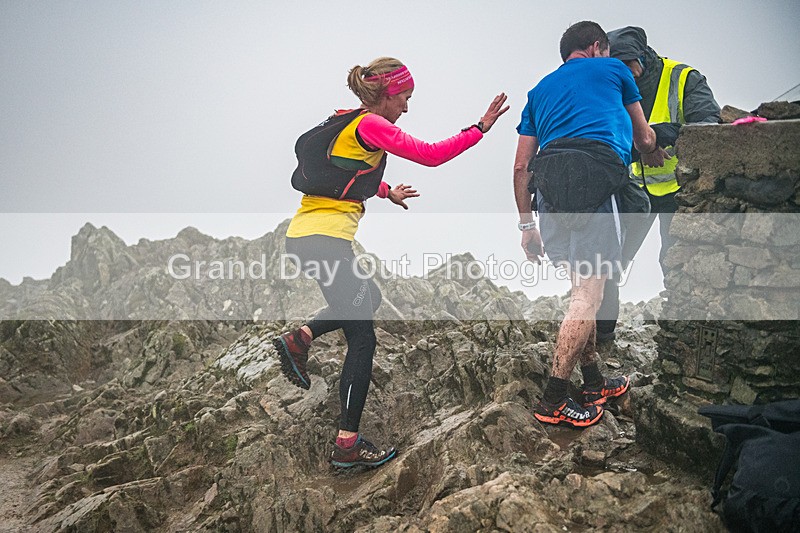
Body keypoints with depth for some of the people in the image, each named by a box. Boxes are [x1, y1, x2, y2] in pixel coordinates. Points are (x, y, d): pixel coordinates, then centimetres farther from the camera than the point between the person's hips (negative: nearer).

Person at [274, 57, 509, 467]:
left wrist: (387, 192, 38)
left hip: (304, 235, 9)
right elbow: (430, 155, -12)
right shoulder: (369, 125, -7)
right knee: (362, 338, -2)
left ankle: (298, 340, 14)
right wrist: (480, 128, -4)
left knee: (368, 298, 28)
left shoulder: (345, 124, 19)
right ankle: (348, 445, 0)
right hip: (325, 238, -9)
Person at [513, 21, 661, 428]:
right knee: (588, 295, -4)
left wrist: (526, 225, 25)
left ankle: (593, 383, 24)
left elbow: (521, 166, 22)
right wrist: (656, 154, 54)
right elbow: (645, 139, 31)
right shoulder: (613, 69, 21)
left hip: (548, 188, 5)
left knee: (583, 288, 16)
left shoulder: (540, 89, 30)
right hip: (595, 180, -5)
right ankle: (553, 401, -4)